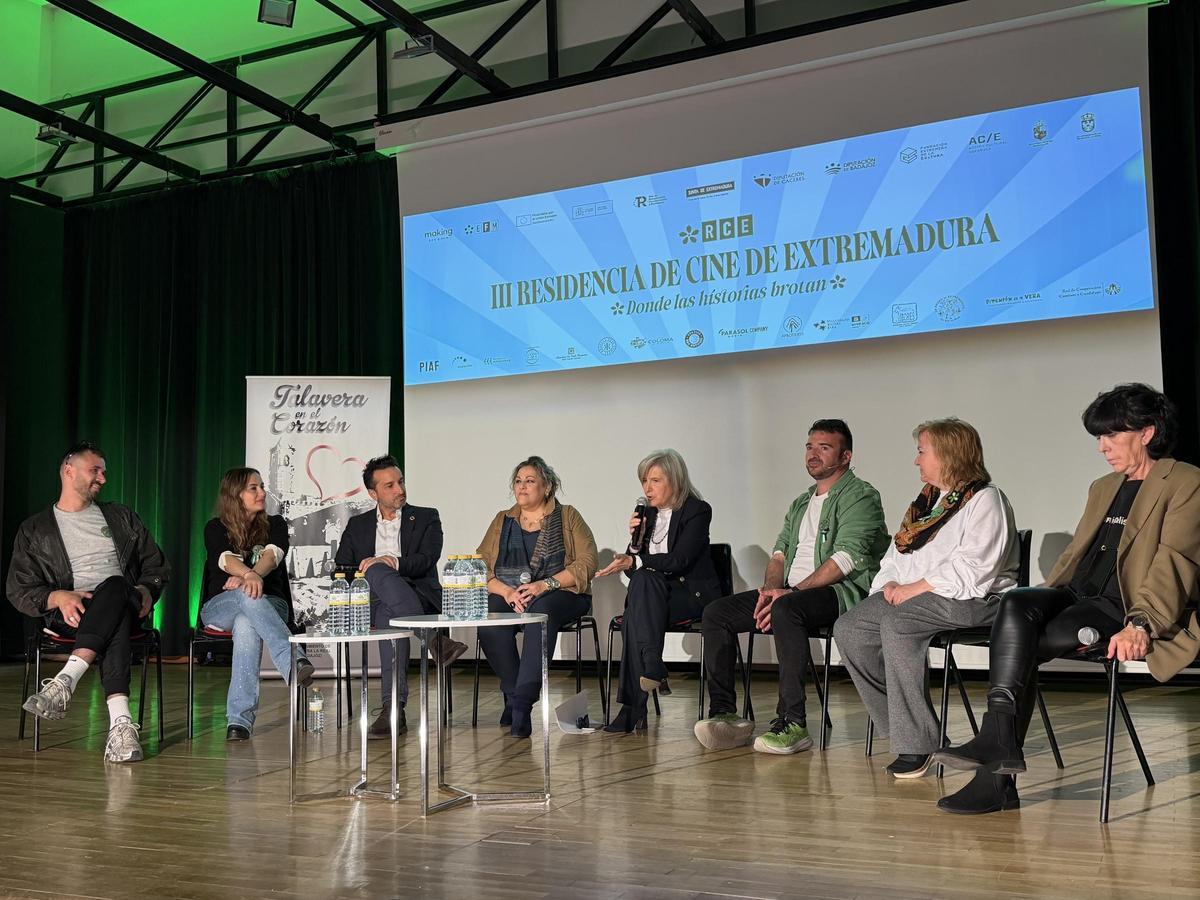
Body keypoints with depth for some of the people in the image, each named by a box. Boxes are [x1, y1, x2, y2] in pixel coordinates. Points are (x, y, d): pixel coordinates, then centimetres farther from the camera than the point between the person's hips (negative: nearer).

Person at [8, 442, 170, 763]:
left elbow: (157, 567, 22)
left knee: (114, 586, -38)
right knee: (115, 623, -40)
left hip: (124, 603, 2)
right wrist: (58, 597, -15)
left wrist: (146, 591, -3)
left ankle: (66, 680, -52)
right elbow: (18, 591, 8)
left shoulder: (122, 517, 23)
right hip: (71, 613, -2)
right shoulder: (34, 530, 16)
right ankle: (120, 722, -57)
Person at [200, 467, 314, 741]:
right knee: (247, 594, -39)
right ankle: (295, 662, -58)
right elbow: (225, 558, -16)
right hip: (220, 606, -1)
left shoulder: (274, 525, 12)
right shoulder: (215, 528, 7)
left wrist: (252, 575, -35)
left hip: (269, 605, 1)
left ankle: (239, 719, -48)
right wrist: (249, 575, -40)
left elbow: (273, 554, -12)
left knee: (246, 625, -38)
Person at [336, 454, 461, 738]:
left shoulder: (426, 518, 15)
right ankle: (434, 639, -44)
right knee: (376, 571, -37)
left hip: (418, 596, -1)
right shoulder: (357, 525, 22)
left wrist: (392, 562, -21)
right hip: (372, 601, 1)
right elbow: (341, 569, 12)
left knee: (390, 615, -38)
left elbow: (426, 560, -3)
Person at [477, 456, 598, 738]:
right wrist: (507, 591, -14)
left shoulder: (568, 517, 9)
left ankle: (523, 701, -38)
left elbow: (586, 564, -3)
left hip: (559, 594, -2)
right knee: (489, 619, -31)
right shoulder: (502, 521, 17)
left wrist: (545, 585, -16)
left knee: (541, 611, -37)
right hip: (508, 595, 3)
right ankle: (512, 696, -18)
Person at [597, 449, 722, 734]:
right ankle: (653, 668, -38)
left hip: (693, 593, -5)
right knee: (641, 580, -30)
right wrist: (636, 538, -8)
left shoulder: (698, 510, -5)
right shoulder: (647, 513, 12)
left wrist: (634, 562, -25)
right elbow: (633, 566, 10)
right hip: (654, 594, 5)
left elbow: (679, 560, -18)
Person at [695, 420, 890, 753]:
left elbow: (846, 558, -14)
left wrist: (790, 592, -19)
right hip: (790, 591, 8)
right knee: (715, 613, -8)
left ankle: (792, 723, -33)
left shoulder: (860, 496, 0)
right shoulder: (800, 503, 27)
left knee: (786, 610, -39)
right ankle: (725, 713, -13)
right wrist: (771, 588, -4)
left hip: (842, 592, -8)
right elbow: (779, 553, 20)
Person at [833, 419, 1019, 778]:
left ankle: (916, 742, -25)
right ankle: (900, 726, -7)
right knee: (848, 628, -12)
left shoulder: (985, 500, -6)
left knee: (897, 624, -34)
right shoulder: (927, 499, 22)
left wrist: (916, 588, -19)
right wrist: (891, 583, 1)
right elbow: (898, 553, 23)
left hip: (973, 600, -9)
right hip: (911, 595, 9)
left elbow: (972, 568, -18)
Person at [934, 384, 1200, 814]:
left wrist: (1141, 625, -26)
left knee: (1018, 645, -26)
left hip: (1122, 607, -6)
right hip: (1076, 595, 7)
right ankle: (999, 742, -32)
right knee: (1016, 604, -26)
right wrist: (1043, 598, 9)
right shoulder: (1102, 488, 26)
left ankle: (997, 777, -23)